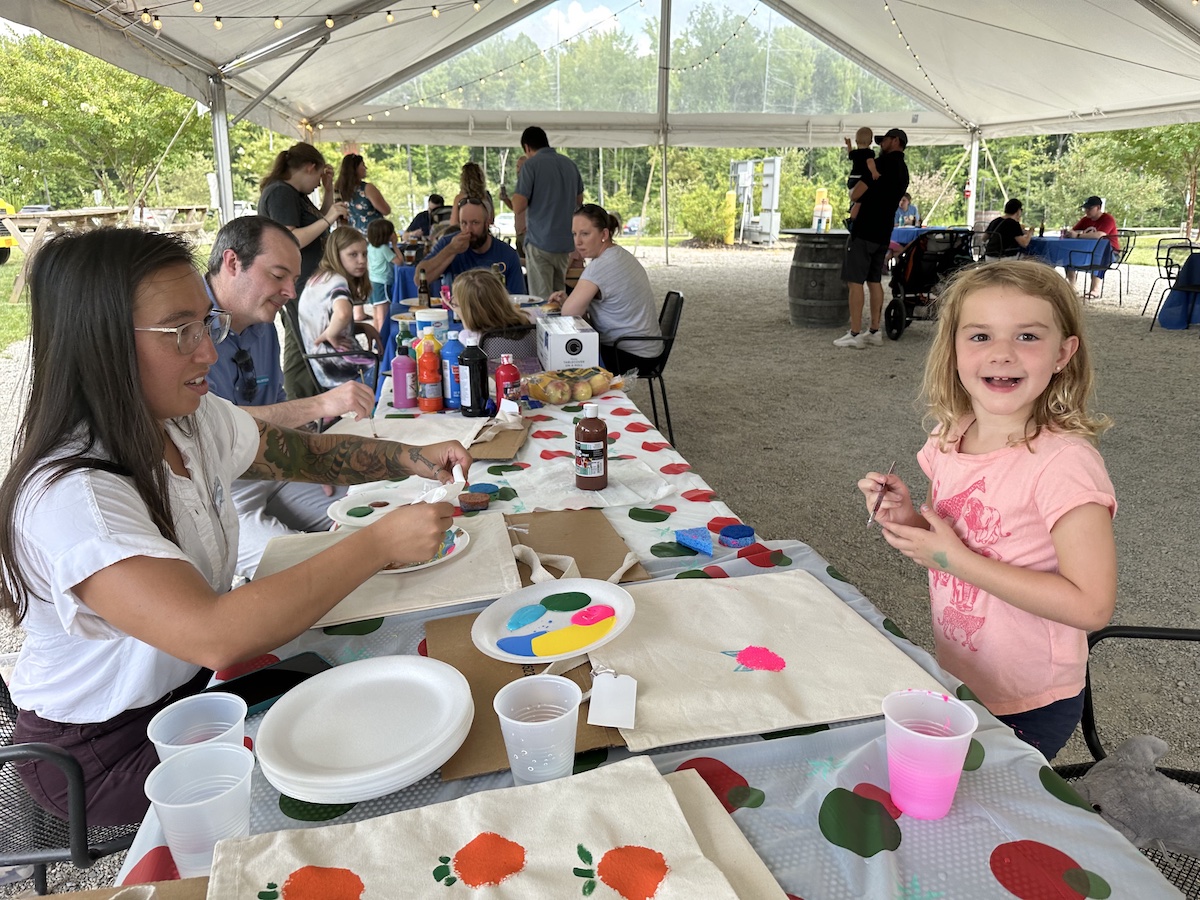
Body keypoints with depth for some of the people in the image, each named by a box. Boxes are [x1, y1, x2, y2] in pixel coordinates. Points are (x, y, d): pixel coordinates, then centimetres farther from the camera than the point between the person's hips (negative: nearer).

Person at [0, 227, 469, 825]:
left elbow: (300, 452, 8)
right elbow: (214, 636, -43)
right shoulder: (70, 498, -33)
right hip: (112, 748, -7)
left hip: (194, 681, 7)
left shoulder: (193, 420, -6)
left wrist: (413, 459, -10)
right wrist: (379, 543, -38)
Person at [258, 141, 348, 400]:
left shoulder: (296, 194, 19)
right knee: (299, 354, -8)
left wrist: (328, 190, 19)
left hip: (309, 287, 10)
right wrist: (327, 219, -21)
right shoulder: (279, 193, -11)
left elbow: (319, 228, 29)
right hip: (296, 290, -10)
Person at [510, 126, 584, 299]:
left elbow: (518, 207, -14)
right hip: (566, 241, 6)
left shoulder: (531, 165, -9)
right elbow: (579, 200, 23)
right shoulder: (570, 164, 9)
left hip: (540, 241, -6)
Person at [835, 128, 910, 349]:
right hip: (883, 233, 9)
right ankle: (874, 332, 14)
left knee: (855, 281, -8)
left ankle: (855, 335, -10)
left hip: (864, 230, -9)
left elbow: (856, 194, -13)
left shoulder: (885, 162, -10)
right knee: (874, 281, 12)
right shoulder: (903, 170, 17)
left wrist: (853, 190, 9)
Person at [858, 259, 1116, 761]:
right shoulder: (950, 439, -4)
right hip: (954, 682, 6)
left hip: (1028, 709, -6)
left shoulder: (1064, 461, -24)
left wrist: (957, 559, -26)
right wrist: (908, 518, -10)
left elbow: (1092, 606, -26)